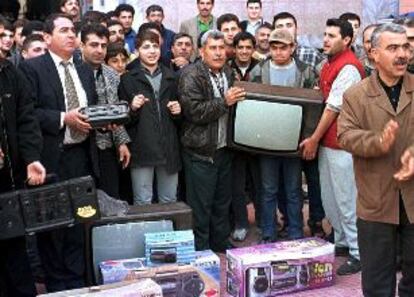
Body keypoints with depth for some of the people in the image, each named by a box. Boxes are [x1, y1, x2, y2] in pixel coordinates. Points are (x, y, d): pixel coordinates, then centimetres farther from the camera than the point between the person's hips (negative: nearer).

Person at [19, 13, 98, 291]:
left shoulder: (85, 70, 15)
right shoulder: (32, 67, -4)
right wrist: (63, 119, -18)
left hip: (82, 156, 5)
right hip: (52, 157, -5)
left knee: (79, 220, 9)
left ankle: (76, 280, 22)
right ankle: (56, 284, 18)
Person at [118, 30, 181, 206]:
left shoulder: (171, 77, 14)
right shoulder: (128, 79, 2)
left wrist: (178, 111, 1)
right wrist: (132, 109, -17)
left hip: (169, 149, 3)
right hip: (142, 149, -3)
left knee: (170, 202, 10)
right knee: (143, 204, 0)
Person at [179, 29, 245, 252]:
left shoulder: (228, 73, 12)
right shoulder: (191, 76, -11)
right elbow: (194, 111, -21)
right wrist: (224, 102, -22)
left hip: (224, 149, 7)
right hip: (200, 151, -7)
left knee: (222, 202, 17)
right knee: (200, 206, 0)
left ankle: (222, 245, 31)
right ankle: (200, 251, 13)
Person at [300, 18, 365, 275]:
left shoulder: (348, 67, -15)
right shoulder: (331, 64, 14)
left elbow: (334, 107, -16)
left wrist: (314, 139, -10)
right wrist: (317, 139, 11)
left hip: (341, 142, -9)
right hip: (326, 140, 9)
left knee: (346, 199, -3)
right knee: (329, 197, 15)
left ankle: (358, 253, 6)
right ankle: (342, 241, 29)